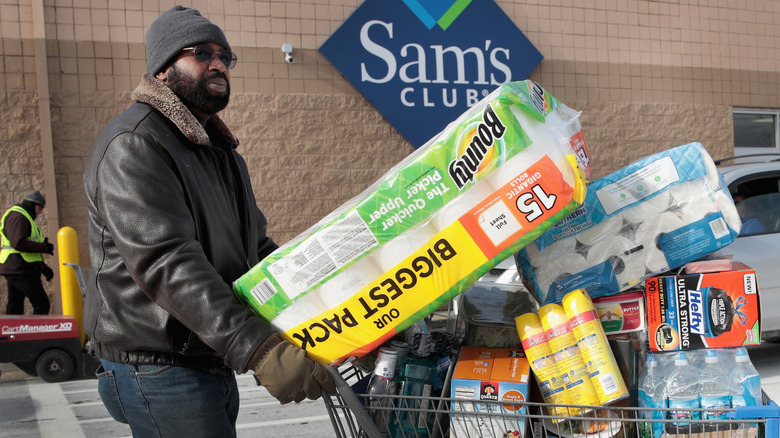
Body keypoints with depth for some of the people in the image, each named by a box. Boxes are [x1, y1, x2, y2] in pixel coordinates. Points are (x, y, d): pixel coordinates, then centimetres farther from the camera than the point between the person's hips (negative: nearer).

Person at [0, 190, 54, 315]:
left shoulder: (23, 217, 25)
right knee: (42, 305, -13)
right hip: (21, 269, -11)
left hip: (14, 270, 11)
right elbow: (19, 243, -24)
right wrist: (44, 247, -16)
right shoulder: (18, 216, -9)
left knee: (14, 309, 10)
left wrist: (43, 267, 22)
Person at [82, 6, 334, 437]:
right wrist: (257, 348, -36)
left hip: (214, 363, 9)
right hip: (161, 371, -9)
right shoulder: (133, 146, -14)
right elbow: (167, 264, -27)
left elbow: (255, 246, 23)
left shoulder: (219, 151, 18)